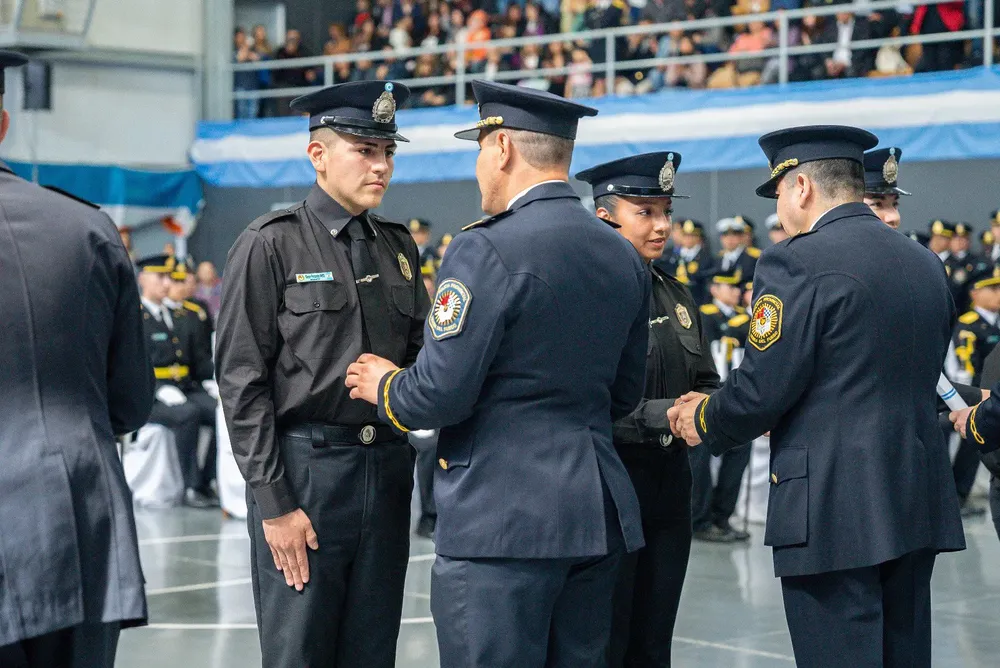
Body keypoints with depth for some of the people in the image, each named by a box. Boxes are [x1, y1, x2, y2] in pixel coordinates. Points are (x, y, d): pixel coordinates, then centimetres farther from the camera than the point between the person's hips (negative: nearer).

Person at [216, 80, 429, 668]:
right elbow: (243, 380, -7)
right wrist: (273, 503, -12)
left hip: (388, 467, 5)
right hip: (303, 469, -5)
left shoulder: (399, 247, 13)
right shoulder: (271, 244, -4)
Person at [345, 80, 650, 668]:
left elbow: (441, 394, -15)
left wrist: (385, 387, 5)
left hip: (502, 519, -8)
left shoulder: (489, 250, -13)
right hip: (599, 514, 8)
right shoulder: (624, 256, 11)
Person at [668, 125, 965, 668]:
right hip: (918, 507, 8)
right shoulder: (925, 264, 12)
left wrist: (704, 421, 6)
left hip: (836, 512, -8)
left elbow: (759, 392, -15)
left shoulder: (798, 263, -12)